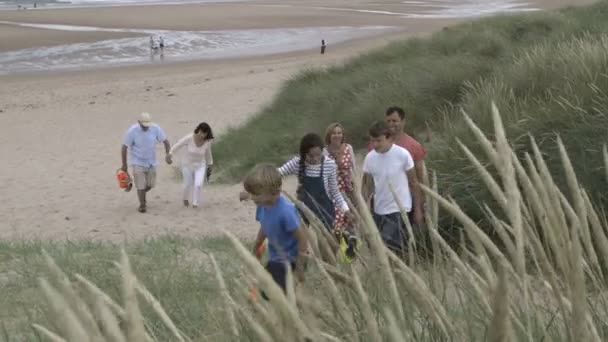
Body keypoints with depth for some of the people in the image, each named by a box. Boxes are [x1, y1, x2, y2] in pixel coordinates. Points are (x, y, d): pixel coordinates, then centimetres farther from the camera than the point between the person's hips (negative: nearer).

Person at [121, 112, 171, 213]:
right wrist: (124, 165, -7)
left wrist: (168, 155, -20)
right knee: (141, 185, -5)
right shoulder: (132, 131, -19)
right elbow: (124, 148, -11)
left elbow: (165, 141, -4)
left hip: (151, 162, 3)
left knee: (150, 185, 11)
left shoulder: (156, 128, -14)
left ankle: (142, 194, 42)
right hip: (138, 162, -3)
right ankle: (142, 205, 15)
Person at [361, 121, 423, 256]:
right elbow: (367, 186, 9)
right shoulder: (370, 157, -1)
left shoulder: (403, 155, -12)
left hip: (399, 210, -5)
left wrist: (417, 209, -2)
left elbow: (414, 183, -4)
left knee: (391, 250, -16)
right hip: (378, 210, 5)